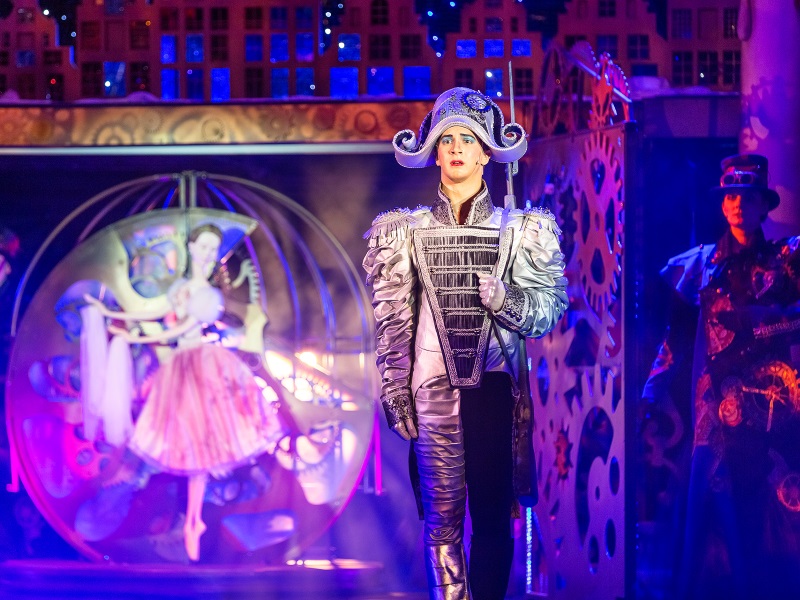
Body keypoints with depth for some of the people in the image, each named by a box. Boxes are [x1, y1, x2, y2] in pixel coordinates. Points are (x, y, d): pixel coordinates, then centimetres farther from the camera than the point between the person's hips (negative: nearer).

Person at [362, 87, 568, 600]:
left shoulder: (520, 230, 7)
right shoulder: (406, 231, 9)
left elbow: (552, 305, 4)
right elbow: (392, 320, 8)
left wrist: (506, 301, -16)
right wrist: (395, 393, 2)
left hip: (494, 385, 0)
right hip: (433, 388, 0)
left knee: (493, 516, -1)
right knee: (442, 520, 1)